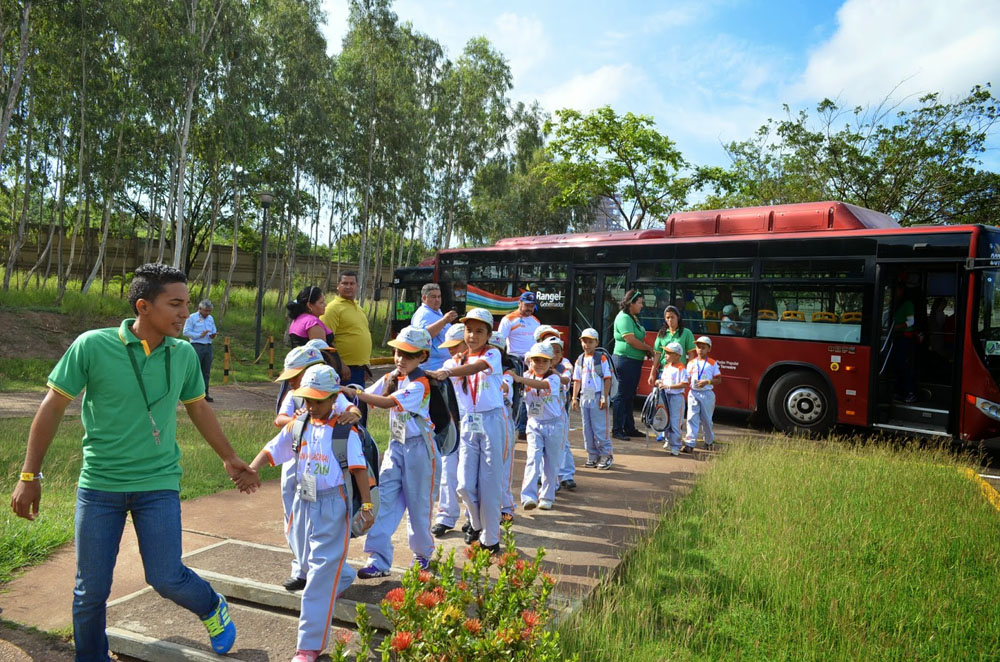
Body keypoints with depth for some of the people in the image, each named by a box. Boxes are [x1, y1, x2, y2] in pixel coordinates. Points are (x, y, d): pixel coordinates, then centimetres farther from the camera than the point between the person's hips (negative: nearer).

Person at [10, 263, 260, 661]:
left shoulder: (184, 354, -3)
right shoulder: (92, 346, -13)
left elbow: (199, 409, 11)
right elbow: (52, 407, -5)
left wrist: (230, 459, 16)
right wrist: (29, 474, -5)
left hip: (159, 484, 1)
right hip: (99, 485, -1)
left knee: (166, 578, -2)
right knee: (91, 590, 8)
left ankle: (213, 609, 29)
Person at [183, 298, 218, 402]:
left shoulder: (211, 318, 17)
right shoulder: (192, 318, -1)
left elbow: (214, 330, 21)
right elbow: (186, 332, -6)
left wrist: (214, 335, -3)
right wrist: (200, 335, -15)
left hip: (208, 346, 6)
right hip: (197, 346, -5)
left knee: (206, 372, 7)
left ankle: (205, 394, 12)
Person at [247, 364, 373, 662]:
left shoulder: (345, 430, -11)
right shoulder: (297, 426, 3)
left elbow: (359, 469, -13)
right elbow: (270, 450, 3)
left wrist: (367, 506, -17)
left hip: (332, 505, -6)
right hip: (303, 502, 6)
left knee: (321, 574, -6)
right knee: (307, 557, 24)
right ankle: (343, 576, 56)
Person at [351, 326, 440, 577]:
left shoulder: (420, 384, -17)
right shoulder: (390, 378, 6)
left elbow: (388, 402, -28)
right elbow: (367, 396, -3)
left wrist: (354, 392, -34)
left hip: (419, 448, -6)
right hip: (396, 446, 6)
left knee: (418, 504, 7)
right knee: (384, 500, -4)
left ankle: (423, 552, 31)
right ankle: (378, 560, 0)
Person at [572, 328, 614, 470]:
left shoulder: (602, 358, -4)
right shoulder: (579, 360, 10)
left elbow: (607, 379, -6)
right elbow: (577, 380, 12)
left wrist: (604, 398, -11)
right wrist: (575, 398, 6)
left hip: (598, 398, -5)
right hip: (584, 398, 5)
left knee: (600, 428, -4)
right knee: (587, 429, 9)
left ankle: (606, 455, 7)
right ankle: (593, 456, 18)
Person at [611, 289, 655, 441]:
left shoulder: (633, 318, 16)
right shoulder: (624, 318, -14)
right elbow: (631, 340, -21)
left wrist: (646, 350, 3)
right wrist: (648, 348, -9)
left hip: (634, 361, 10)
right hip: (624, 360, -10)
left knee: (629, 396, 15)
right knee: (621, 395, -4)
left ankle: (629, 428, 23)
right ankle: (617, 430, 2)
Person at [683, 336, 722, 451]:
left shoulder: (712, 363, 1)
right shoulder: (691, 363, 8)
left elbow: (719, 380, -2)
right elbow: (687, 379, 9)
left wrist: (707, 382, -17)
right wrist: (689, 382, -13)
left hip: (707, 394, -1)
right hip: (693, 393, 1)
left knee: (706, 419, 10)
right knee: (692, 418, -6)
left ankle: (709, 441, 31)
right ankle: (690, 444, -8)